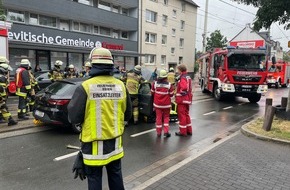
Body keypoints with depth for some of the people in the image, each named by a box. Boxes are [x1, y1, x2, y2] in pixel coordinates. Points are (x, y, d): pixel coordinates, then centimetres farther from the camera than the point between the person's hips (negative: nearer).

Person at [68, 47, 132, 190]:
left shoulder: (85, 87, -16)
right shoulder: (121, 86, -4)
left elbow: (74, 118, -11)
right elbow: (127, 115, 5)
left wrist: (71, 105, 7)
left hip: (94, 144, -3)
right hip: (115, 142, 4)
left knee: (94, 178, 13)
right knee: (115, 174, 21)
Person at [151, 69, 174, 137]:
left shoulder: (155, 83, -8)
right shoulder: (169, 84, -12)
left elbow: (152, 93, 3)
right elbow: (171, 94, -4)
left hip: (157, 104, 1)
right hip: (166, 104, -1)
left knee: (159, 117, 9)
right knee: (166, 117, 13)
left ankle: (159, 133, 14)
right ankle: (166, 132, 9)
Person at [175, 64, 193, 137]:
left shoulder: (182, 78, -17)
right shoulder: (188, 77, 14)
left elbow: (184, 88, -32)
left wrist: (180, 93, -16)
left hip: (182, 100, -10)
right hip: (187, 99, 10)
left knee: (182, 115, -1)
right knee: (186, 114, 17)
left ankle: (183, 131, 7)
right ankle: (189, 130, 25)